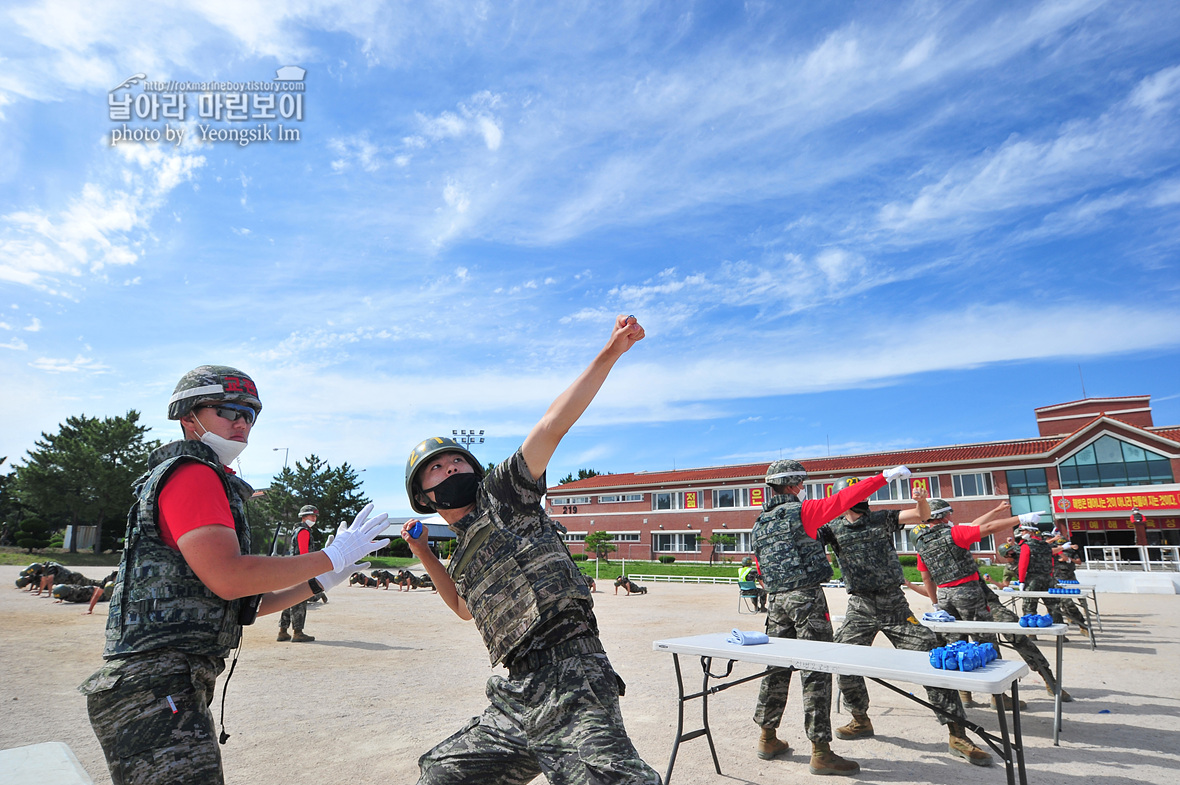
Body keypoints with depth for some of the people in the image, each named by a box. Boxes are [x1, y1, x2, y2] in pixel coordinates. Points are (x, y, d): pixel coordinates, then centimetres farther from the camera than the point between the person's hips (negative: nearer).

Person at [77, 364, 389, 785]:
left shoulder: (212, 483, 21)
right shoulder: (191, 474, -10)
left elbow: (242, 604, 21)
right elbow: (228, 579, -24)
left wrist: (318, 583, 13)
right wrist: (331, 557, -16)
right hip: (155, 686, -11)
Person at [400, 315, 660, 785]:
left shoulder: (501, 493, 2)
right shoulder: (462, 552, 22)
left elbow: (552, 426, -8)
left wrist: (609, 353, -15)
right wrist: (424, 557, 31)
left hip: (569, 685, -8)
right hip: (517, 698, 8)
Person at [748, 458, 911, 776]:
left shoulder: (759, 525, 12)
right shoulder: (801, 511, -8)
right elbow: (843, 499, -10)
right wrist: (885, 477, -4)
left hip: (776, 600, 7)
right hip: (807, 598, -7)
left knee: (777, 667, 15)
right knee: (815, 672, -2)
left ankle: (768, 738, 24)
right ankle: (821, 753, 1)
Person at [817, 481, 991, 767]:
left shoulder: (882, 518, 5)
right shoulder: (833, 528, 3)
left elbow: (922, 516, 0)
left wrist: (922, 500, -20)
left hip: (894, 604, -1)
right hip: (860, 607, 1)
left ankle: (957, 735, 0)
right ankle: (861, 720, 27)